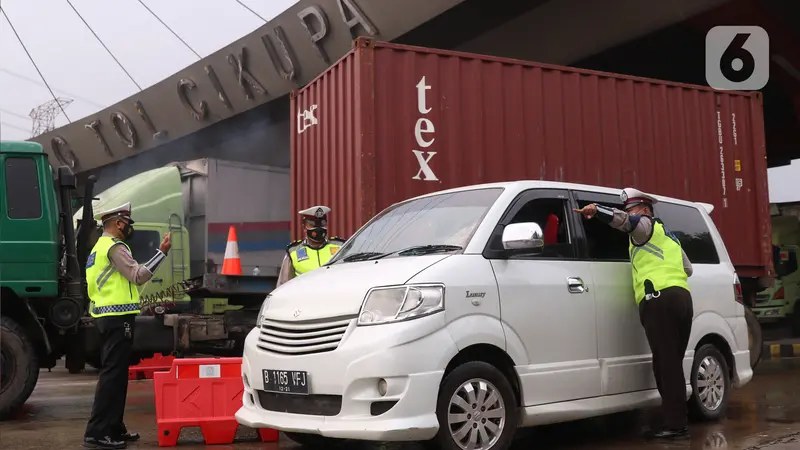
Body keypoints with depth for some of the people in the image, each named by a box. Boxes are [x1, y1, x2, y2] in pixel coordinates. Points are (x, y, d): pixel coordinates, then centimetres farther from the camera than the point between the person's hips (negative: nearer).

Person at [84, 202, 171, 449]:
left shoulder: (100, 247, 21)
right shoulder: (115, 247, -12)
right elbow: (138, 275, -20)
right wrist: (162, 251, -19)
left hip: (107, 316, 11)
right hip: (117, 317, -11)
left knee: (115, 373, 14)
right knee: (112, 374, -10)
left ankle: (113, 428, 19)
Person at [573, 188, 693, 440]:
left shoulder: (646, 225, 9)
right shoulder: (668, 236, 34)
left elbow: (625, 221, -14)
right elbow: (688, 268, 43)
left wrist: (597, 211, -23)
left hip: (659, 299, -9)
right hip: (683, 298, 9)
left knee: (665, 364, -11)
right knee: (673, 364, 9)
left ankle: (675, 425, -14)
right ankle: (676, 422, 8)